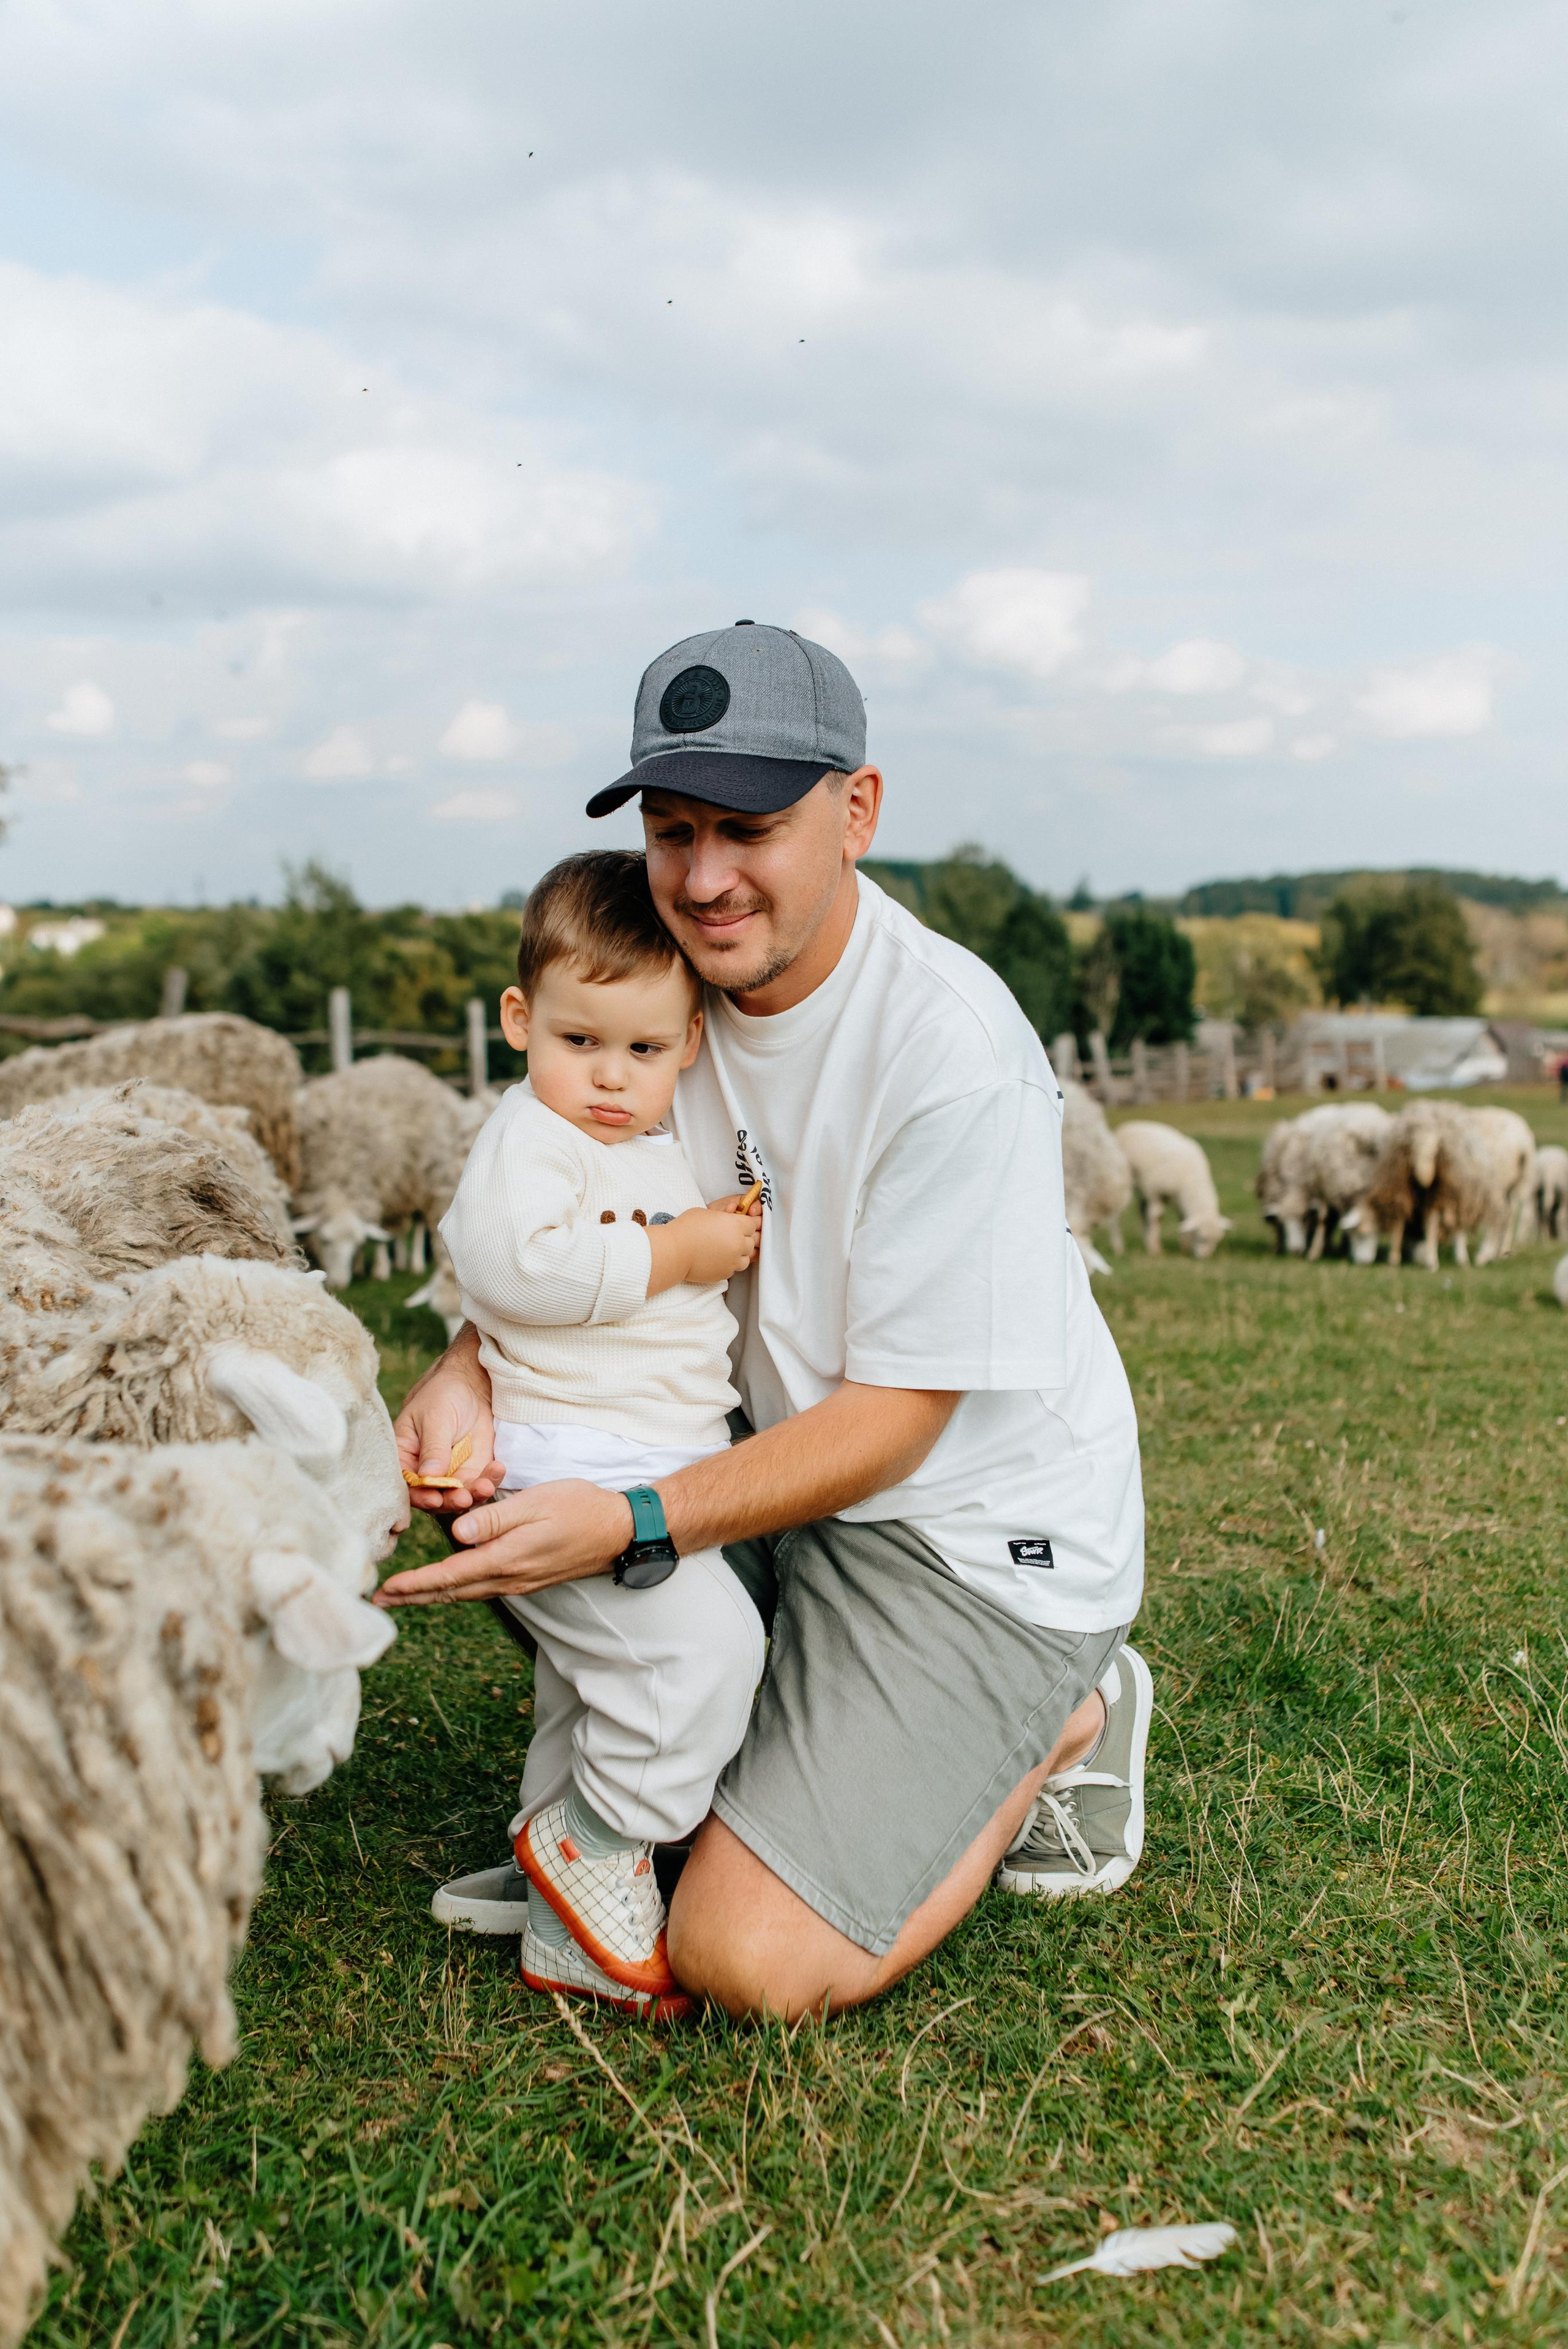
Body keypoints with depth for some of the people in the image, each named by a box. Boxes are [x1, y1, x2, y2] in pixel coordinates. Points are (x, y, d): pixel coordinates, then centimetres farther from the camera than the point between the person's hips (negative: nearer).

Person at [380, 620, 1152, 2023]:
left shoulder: (956, 1054, -26)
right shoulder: (677, 976, -4)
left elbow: (895, 1415, -22)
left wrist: (626, 1524, -30)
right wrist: (468, 1370, -15)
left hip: (982, 1534, -7)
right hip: (781, 1452, 7)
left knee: (752, 1961, -13)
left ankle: (1057, 1725, 9)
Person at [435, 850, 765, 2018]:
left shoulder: (663, 1153, 19)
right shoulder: (528, 1140, -11)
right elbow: (514, 1265, -28)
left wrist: (738, 1234, 15)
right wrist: (674, 1254, -21)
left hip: (659, 1472, 10)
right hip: (570, 1472, -10)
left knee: (596, 1695, 16)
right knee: (704, 1644, -21)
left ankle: (566, 1938, 28)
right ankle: (593, 1841, -1)